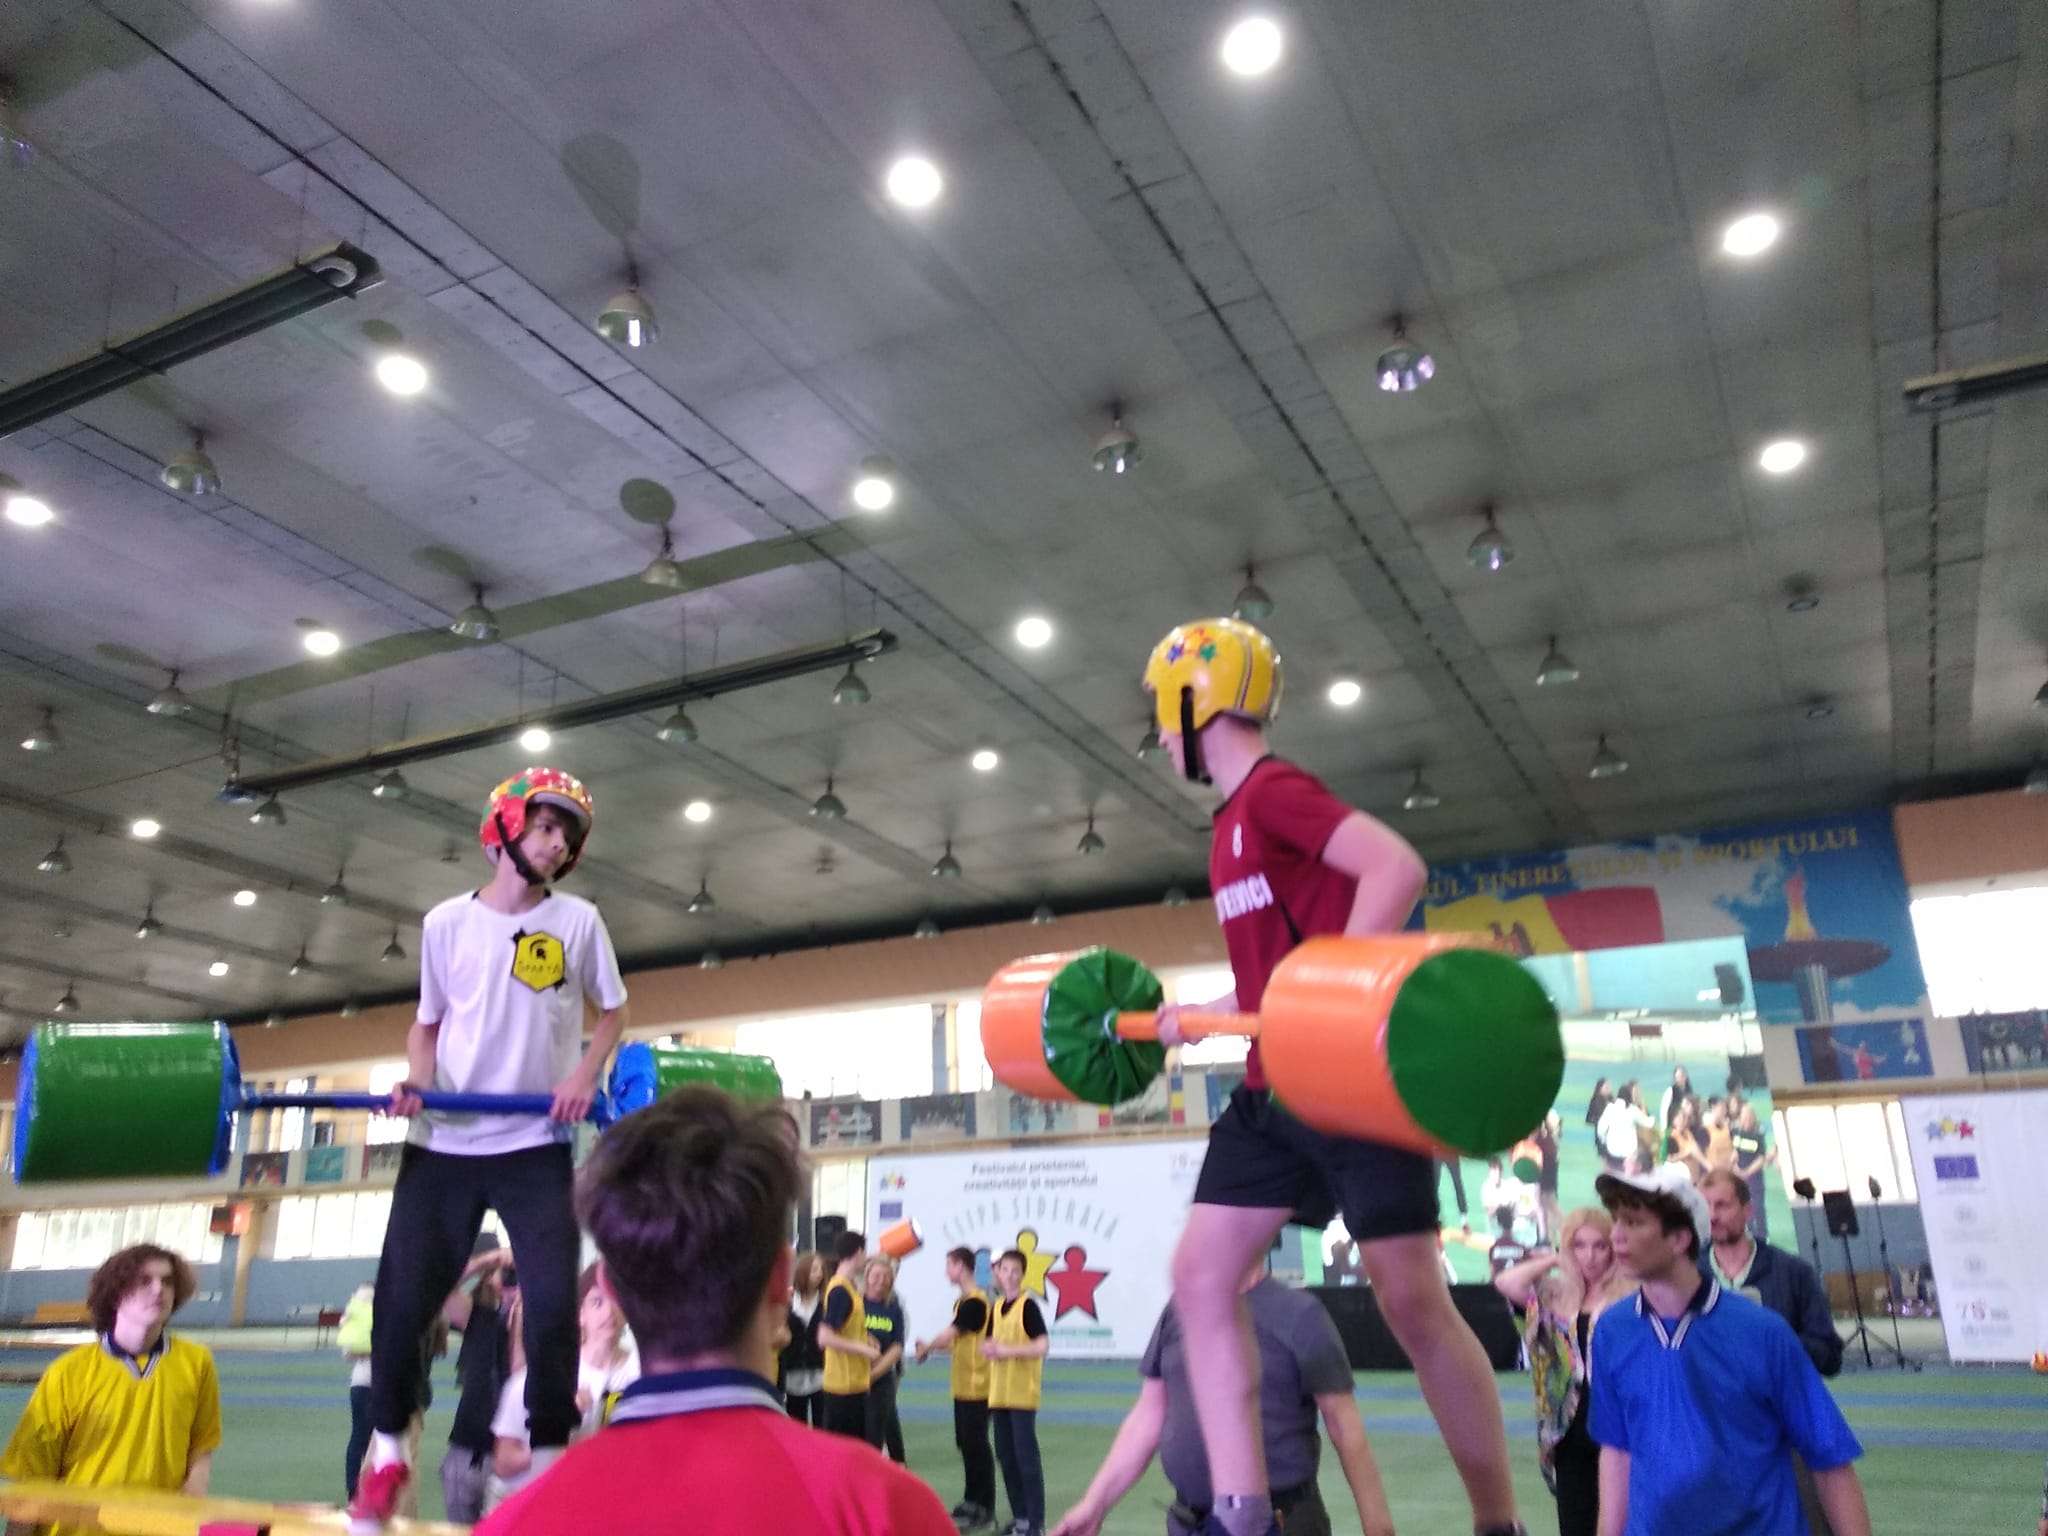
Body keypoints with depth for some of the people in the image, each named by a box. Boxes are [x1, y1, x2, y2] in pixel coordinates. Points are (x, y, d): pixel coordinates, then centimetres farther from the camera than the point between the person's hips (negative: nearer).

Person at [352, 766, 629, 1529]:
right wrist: (415, 1082, -8)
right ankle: (386, 1456, 23)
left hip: (537, 1145, -1)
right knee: (402, 1299, 0)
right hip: (443, 1143, 1)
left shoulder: (579, 921, 1)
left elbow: (613, 1011, 10)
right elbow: (427, 1024, 12)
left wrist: (586, 1073, -8)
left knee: (553, 1303, -7)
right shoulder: (446, 922, 3)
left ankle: (550, 1460, 12)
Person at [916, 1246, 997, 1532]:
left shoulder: (975, 1301, -17)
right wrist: (932, 1347, 1)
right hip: (964, 1386, 9)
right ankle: (972, 1502, 26)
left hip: (977, 1386, -9)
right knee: (966, 1443, 15)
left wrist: (927, 1348, -3)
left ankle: (985, 1511, 3)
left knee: (976, 1445, -3)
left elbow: (949, 1334, -19)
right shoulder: (962, 1301, 12)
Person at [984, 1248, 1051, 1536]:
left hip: (1022, 1395, -7)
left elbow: (1043, 1345, -17)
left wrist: (1007, 1350, -19)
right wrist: (990, 1348, -4)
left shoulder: (1028, 1306, -9)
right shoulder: (996, 1307, 11)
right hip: (999, 1394, 7)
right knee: (1005, 1457, 10)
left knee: (1026, 1457, -6)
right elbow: (987, 1345, 19)